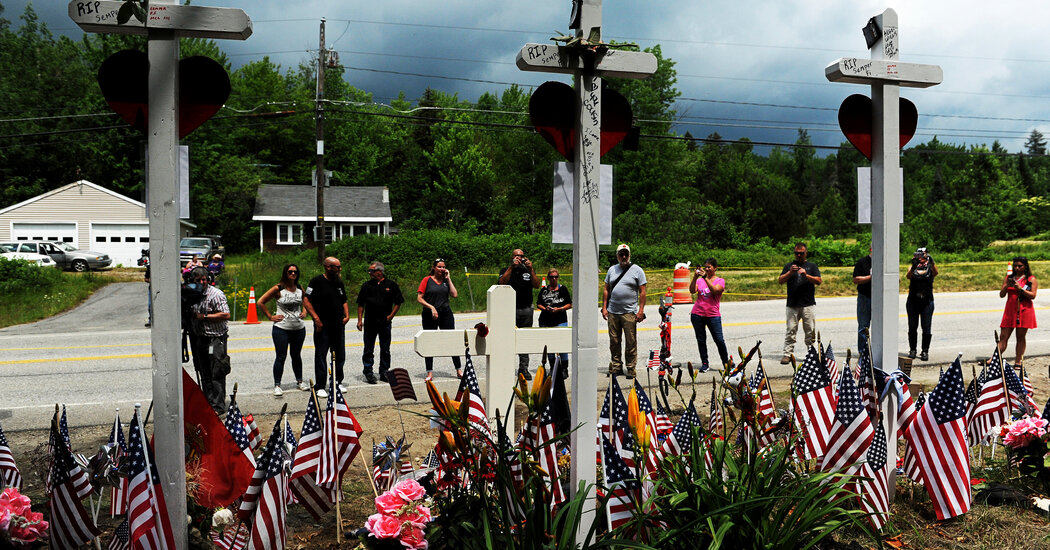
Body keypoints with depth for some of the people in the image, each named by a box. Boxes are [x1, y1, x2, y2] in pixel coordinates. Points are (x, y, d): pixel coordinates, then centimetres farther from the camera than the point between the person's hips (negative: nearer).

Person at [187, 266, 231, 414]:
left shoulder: (216, 294, -10)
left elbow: (226, 315, -17)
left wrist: (204, 316, -17)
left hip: (216, 338, -7)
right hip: (199, 339, 7)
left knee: (216, 373, -8)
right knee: (204, 374, 11)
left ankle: (219, 406, -4)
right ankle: (208, 404, 20)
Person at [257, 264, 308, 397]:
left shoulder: (300, 289, 7)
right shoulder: (278, 289, -8)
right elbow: (260, 303, -5)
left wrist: (304, 312, 9)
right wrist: (270, 317, -6)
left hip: (299, 328, 4)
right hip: (281, 329, -4)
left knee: (296, 355, 15)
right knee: (281, 357, -3)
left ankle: (299, 381, 27)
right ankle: (277, 385, 4)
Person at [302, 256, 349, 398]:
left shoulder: (339, 282, 14)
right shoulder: (317, 281, -8)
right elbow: (306, 300, -12)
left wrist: (347, 315, 7)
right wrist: (316, 318, -18)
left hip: (339, 325, 6)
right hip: (323, 326, -6)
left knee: (340, 356, 11)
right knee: (321, 356, -2)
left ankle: (337, 382, 24)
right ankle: (320, 387, 3)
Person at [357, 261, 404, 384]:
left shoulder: (391, 285, 2)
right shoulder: (367, 285, 6)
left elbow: (398, 302, 7)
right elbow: (360, 304, 8)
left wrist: (391, 316, -3)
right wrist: (359, 320, 1)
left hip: (385, 322, 0)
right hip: (369, 322, 0)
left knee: (385, 350, 7)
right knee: (368, 349, 3)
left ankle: (384, 372, 18)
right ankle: (368, 373, 11)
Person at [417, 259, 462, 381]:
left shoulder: (446, 280, 11)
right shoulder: (427, 280, 1)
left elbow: (454, 295, -1)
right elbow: (419, 298, -3)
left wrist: (448, 278, 0)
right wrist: (431, 307, -14)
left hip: (446, 314, 2)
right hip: (430, 316, -2)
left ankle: (459, 370, 8)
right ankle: (430, 373, 9)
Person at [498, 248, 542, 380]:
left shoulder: (529, 270, 14)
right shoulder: (506, 270, 8)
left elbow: (536, 285, 0)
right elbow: (502, 282, -11)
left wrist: (531, 269, -10)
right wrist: (512, 267, -15)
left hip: (526, 309, 2)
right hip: (510, 309, -2)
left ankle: (523, 368, 6)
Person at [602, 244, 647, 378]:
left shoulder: (637, 270, 1)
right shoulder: (612, 270, 13)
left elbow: (642, 292, -2)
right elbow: (606, 290, 16)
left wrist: (641, 310, -9)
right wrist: (604, 307, 8)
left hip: (629, 313, -4)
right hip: (612, 312, 4)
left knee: (631, 342, -2)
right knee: (614, 341, 8)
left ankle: (631, 368, 6)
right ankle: (616, 367, 18)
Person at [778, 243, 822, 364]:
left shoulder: (812, 266, 13)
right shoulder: (789, 266, 15)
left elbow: (819, 281, 1)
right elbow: (780, 280, 5)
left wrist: (806, 275, -14)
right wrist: (790, 272, -11)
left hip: (809, 305, 0)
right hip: (792, 305, 0)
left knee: (810, 331, 1)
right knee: (791, 330, -4)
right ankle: (787, 354, -3)